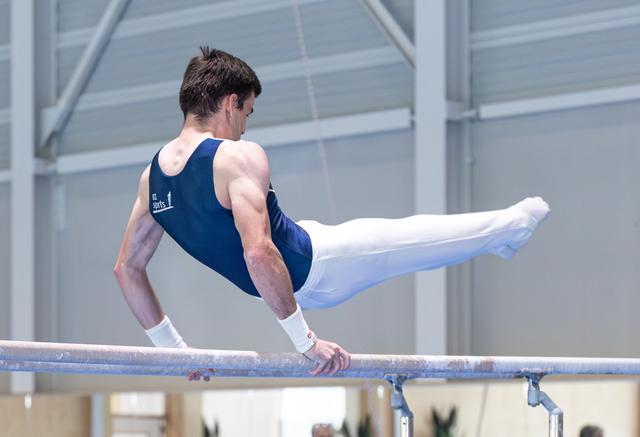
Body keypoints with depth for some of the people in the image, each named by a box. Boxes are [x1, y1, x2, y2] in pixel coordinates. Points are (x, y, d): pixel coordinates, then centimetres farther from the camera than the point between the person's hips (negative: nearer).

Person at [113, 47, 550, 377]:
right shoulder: (239, 157, -27)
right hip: (313, 267, -9)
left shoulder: (153, 173, -4)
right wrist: (306, 340, -30)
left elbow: (127, 268, 1)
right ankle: (513, 224, 35)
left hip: (279, 284, 9)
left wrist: (174, 346, 7)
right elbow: (258, 252, -37)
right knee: (413, 236, 12)